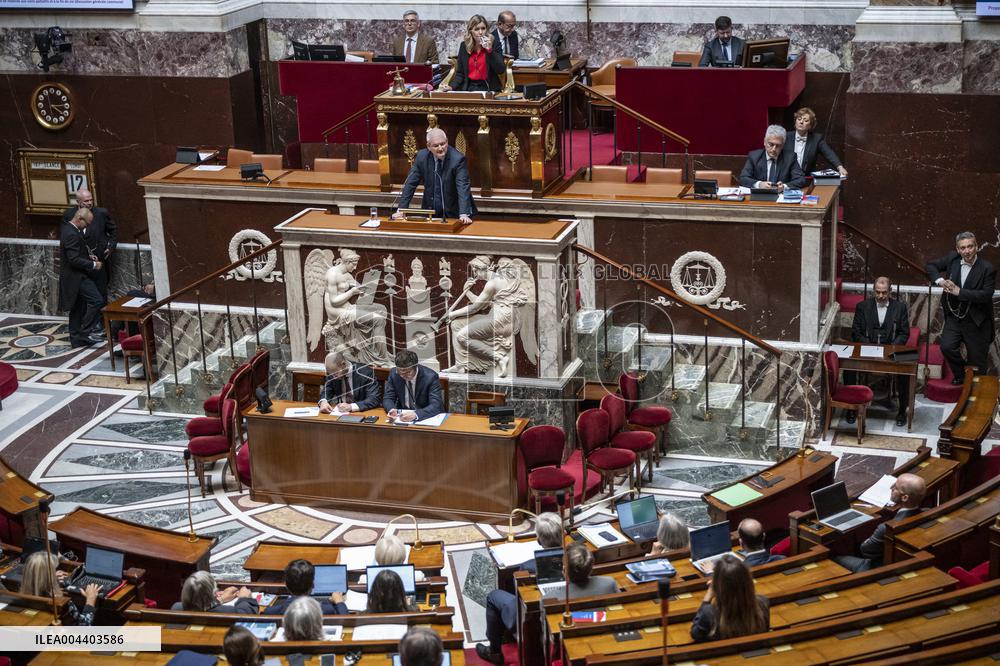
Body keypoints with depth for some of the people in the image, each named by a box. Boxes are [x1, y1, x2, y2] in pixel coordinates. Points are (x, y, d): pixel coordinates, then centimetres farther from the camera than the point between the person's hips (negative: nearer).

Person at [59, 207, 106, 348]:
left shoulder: (69, 229, 10)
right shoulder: (71, 234, -23)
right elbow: (74, 260, -26)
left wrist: (88, 255, 9)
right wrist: (93, 265, -17)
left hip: (75, 276, 11)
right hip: (76, 276, -11)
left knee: (77, 308, 14)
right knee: (96, 300, -14)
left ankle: (76, 338, 20)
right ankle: (86, 332, -9)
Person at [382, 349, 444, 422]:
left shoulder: (430, 377, -17)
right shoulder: (394, 373, -6)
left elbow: (436, 406, -24)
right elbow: (388, 399, 0)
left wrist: (416, 414, -40)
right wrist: (392, 410, -23)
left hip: (426, 418, -2)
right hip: (403, 415, 2)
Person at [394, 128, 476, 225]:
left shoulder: (458, 159, -15)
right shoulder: (422, 156, -5)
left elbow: (463, 187, -23)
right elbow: (410, 184, -1)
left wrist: (464, 214, -36)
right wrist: (401, 210, -9)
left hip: (454, 213, -2)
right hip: (431, 212, 3)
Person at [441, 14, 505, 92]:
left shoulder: (494, 44, 0)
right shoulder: (464, 46, 7)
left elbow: (500, 70, -9)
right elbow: (460, 73, 10)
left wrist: (490, 50, -17)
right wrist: (451, 87, -8)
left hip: (488, 89, -2)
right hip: (469, 88, 2)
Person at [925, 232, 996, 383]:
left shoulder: (987, 268, -14)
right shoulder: (952, 259, -2)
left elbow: (986, 295, -21)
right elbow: (931, 266, 11)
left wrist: (959, 292, -24)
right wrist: (939, 280, -9)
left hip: (976, 321, -3)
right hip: (954, 317, 3)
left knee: (977, 362, 4)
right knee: (947, 347, -12)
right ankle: (959, 374, 15)